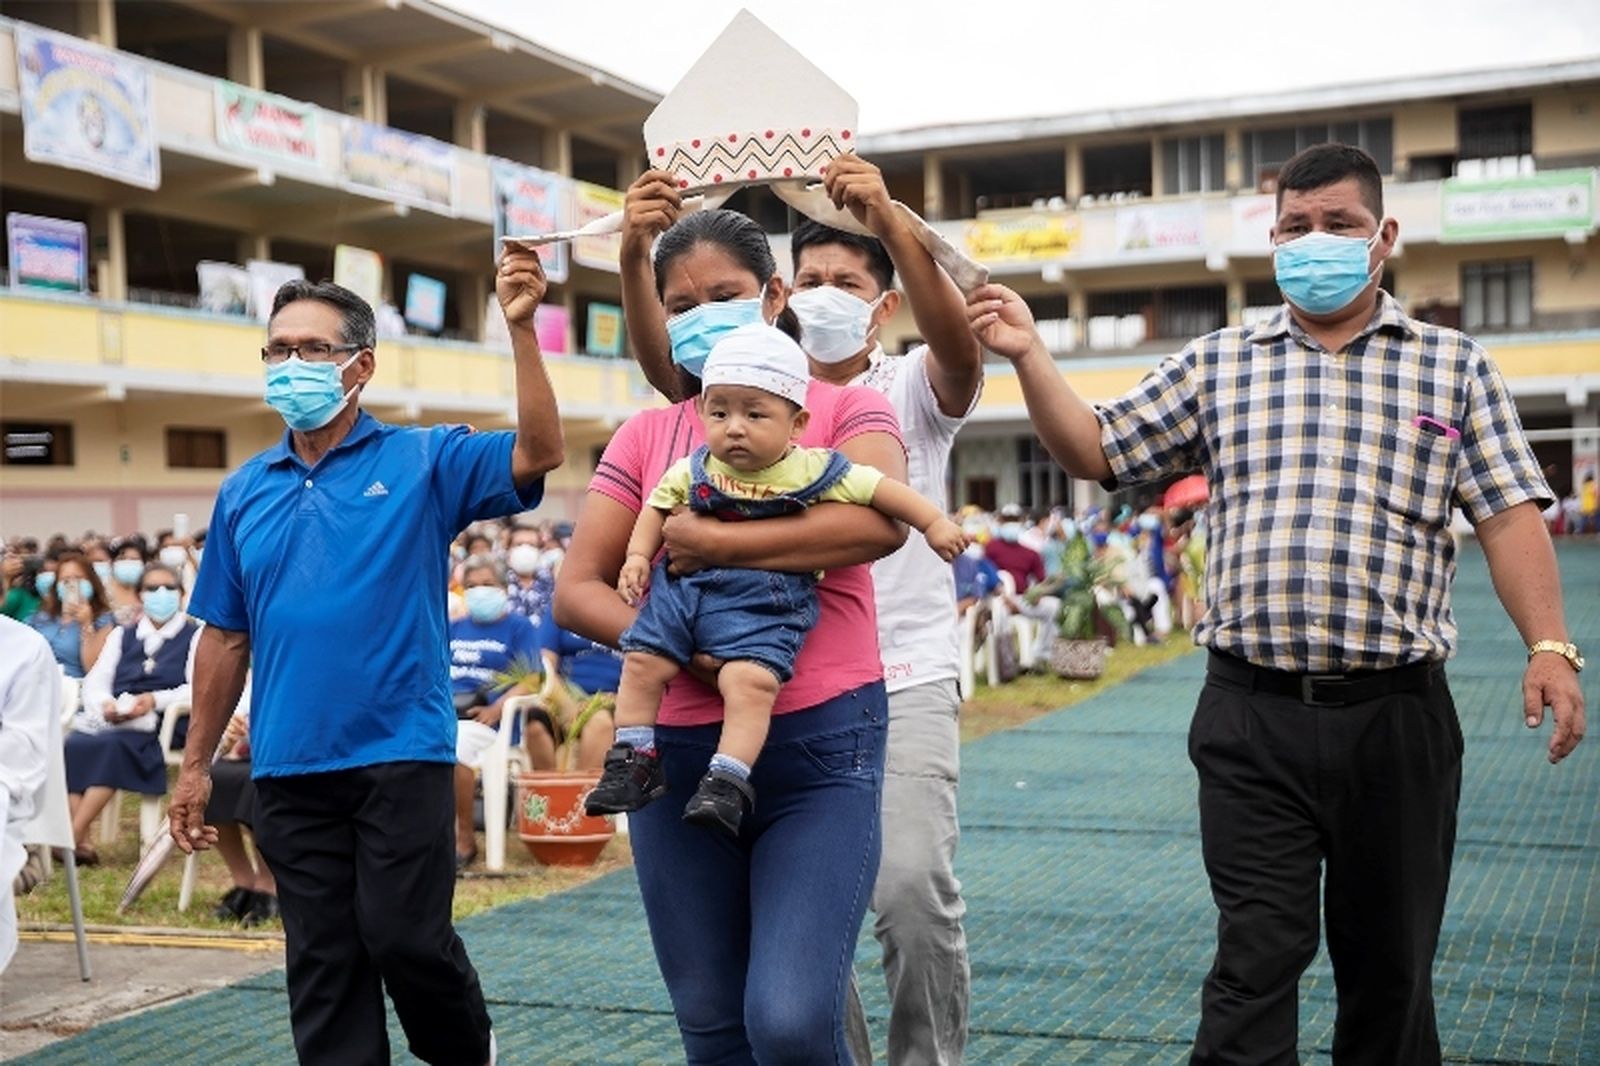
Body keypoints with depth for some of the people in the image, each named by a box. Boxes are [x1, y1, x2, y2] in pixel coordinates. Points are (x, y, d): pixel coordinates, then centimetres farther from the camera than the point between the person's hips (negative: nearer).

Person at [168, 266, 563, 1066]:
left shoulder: (423, 461, 0)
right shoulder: (244, 492, 10)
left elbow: (539, 453, -15)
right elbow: (226, 638, 12)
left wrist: (520, 328, -24)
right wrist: (196, 764, 11)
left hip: (401, 753, -3)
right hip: (288, 767, 4)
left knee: (406, 938, -2)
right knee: (321, 962, 8)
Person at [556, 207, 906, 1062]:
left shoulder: (844, 409, 3)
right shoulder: (647, 435, 11)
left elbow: (879, 521, -19)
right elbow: (575, 592, 5)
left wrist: (710, 543, -16)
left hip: (820, 743, -4)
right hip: (677, 749, 4)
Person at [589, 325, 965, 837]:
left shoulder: (813, 471, -7)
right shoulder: (691, 472, 3)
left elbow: (879, 489, -1)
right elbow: (656, 507, 18)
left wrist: (935, 522, -3)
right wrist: (638, 557, 5)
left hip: (765, 605, -4)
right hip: (684, 587, 4)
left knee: (750, 681, -25)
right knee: (641, 661, -6)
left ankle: (727, 781, -18)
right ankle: (634, 761, 8)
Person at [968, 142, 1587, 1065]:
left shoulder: (1453, 367, 8)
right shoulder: (1218, 365, 10)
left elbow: (1509, 515, 2)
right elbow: (1094, 451, 11)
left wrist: (1550, 648, -11)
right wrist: (1030, 355, -3)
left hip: (1397, 714, 0)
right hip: (1253, 713, 0)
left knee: (1390, 963, 13)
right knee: (1256, 961, -2)